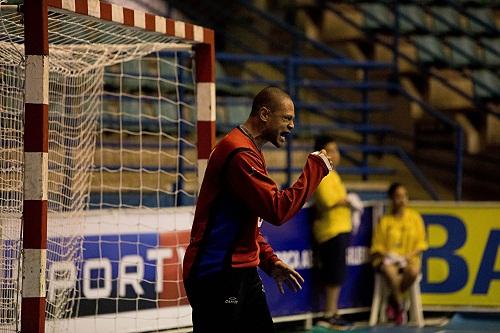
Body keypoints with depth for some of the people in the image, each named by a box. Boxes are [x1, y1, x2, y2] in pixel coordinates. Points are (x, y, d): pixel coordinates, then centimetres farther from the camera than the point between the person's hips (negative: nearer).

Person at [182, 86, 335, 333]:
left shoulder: (249, 151, 18)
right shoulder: (239, 153, -17)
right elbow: (278, 210, -23)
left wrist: (271, 263, 14)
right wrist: (315, 168, -15)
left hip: (241, 273, 10)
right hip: (216, 276, -10)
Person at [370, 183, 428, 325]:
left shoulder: (415, 217, 11)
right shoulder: (385, 220, 9)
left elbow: (421, 244, 9)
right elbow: (377, 246, 7)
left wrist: (411, 254, -10)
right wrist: (384, 254, -15)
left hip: (409, 259, 1)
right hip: (388, 259, -1)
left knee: (413, 271, -38)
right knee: (390, 272, -40)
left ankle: (393, 300, -12)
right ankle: (400, 306, -17)